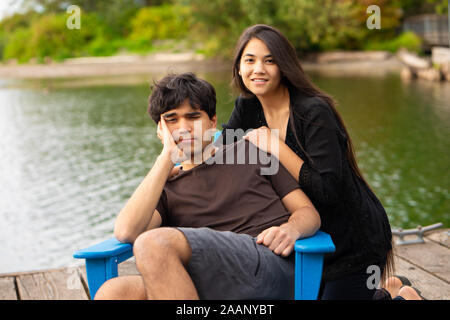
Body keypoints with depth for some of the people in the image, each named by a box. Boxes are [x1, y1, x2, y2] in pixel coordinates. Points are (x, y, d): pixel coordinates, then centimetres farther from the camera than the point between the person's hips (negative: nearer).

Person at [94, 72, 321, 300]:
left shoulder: (249, 151, 24)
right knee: (111, 292, -28)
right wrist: (167, 156, 7)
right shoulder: (165, 190, 25)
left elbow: (309, 213, 18)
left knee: (154, 244, -26)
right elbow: (126, 232, 2)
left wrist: (290, 229, -8)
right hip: (216, 284, 2)